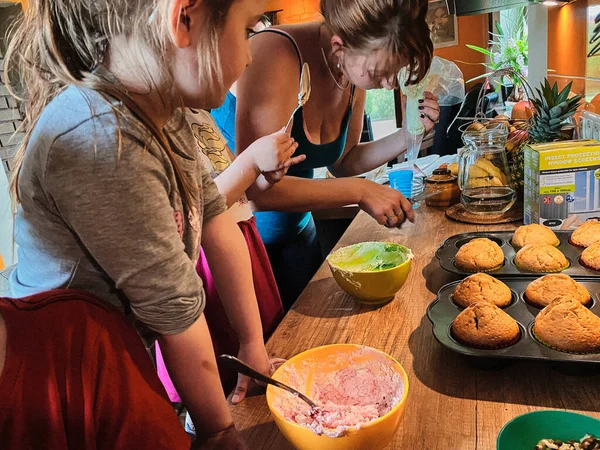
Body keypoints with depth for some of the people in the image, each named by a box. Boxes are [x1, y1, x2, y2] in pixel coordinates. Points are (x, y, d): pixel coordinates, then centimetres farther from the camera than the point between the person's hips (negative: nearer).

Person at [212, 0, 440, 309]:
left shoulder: (357, 66, -6)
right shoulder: (277, 56, -28)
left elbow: (342, 162, 5)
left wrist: (408, 136, -10)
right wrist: (360, 191, -30)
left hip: (296, 229, 7)